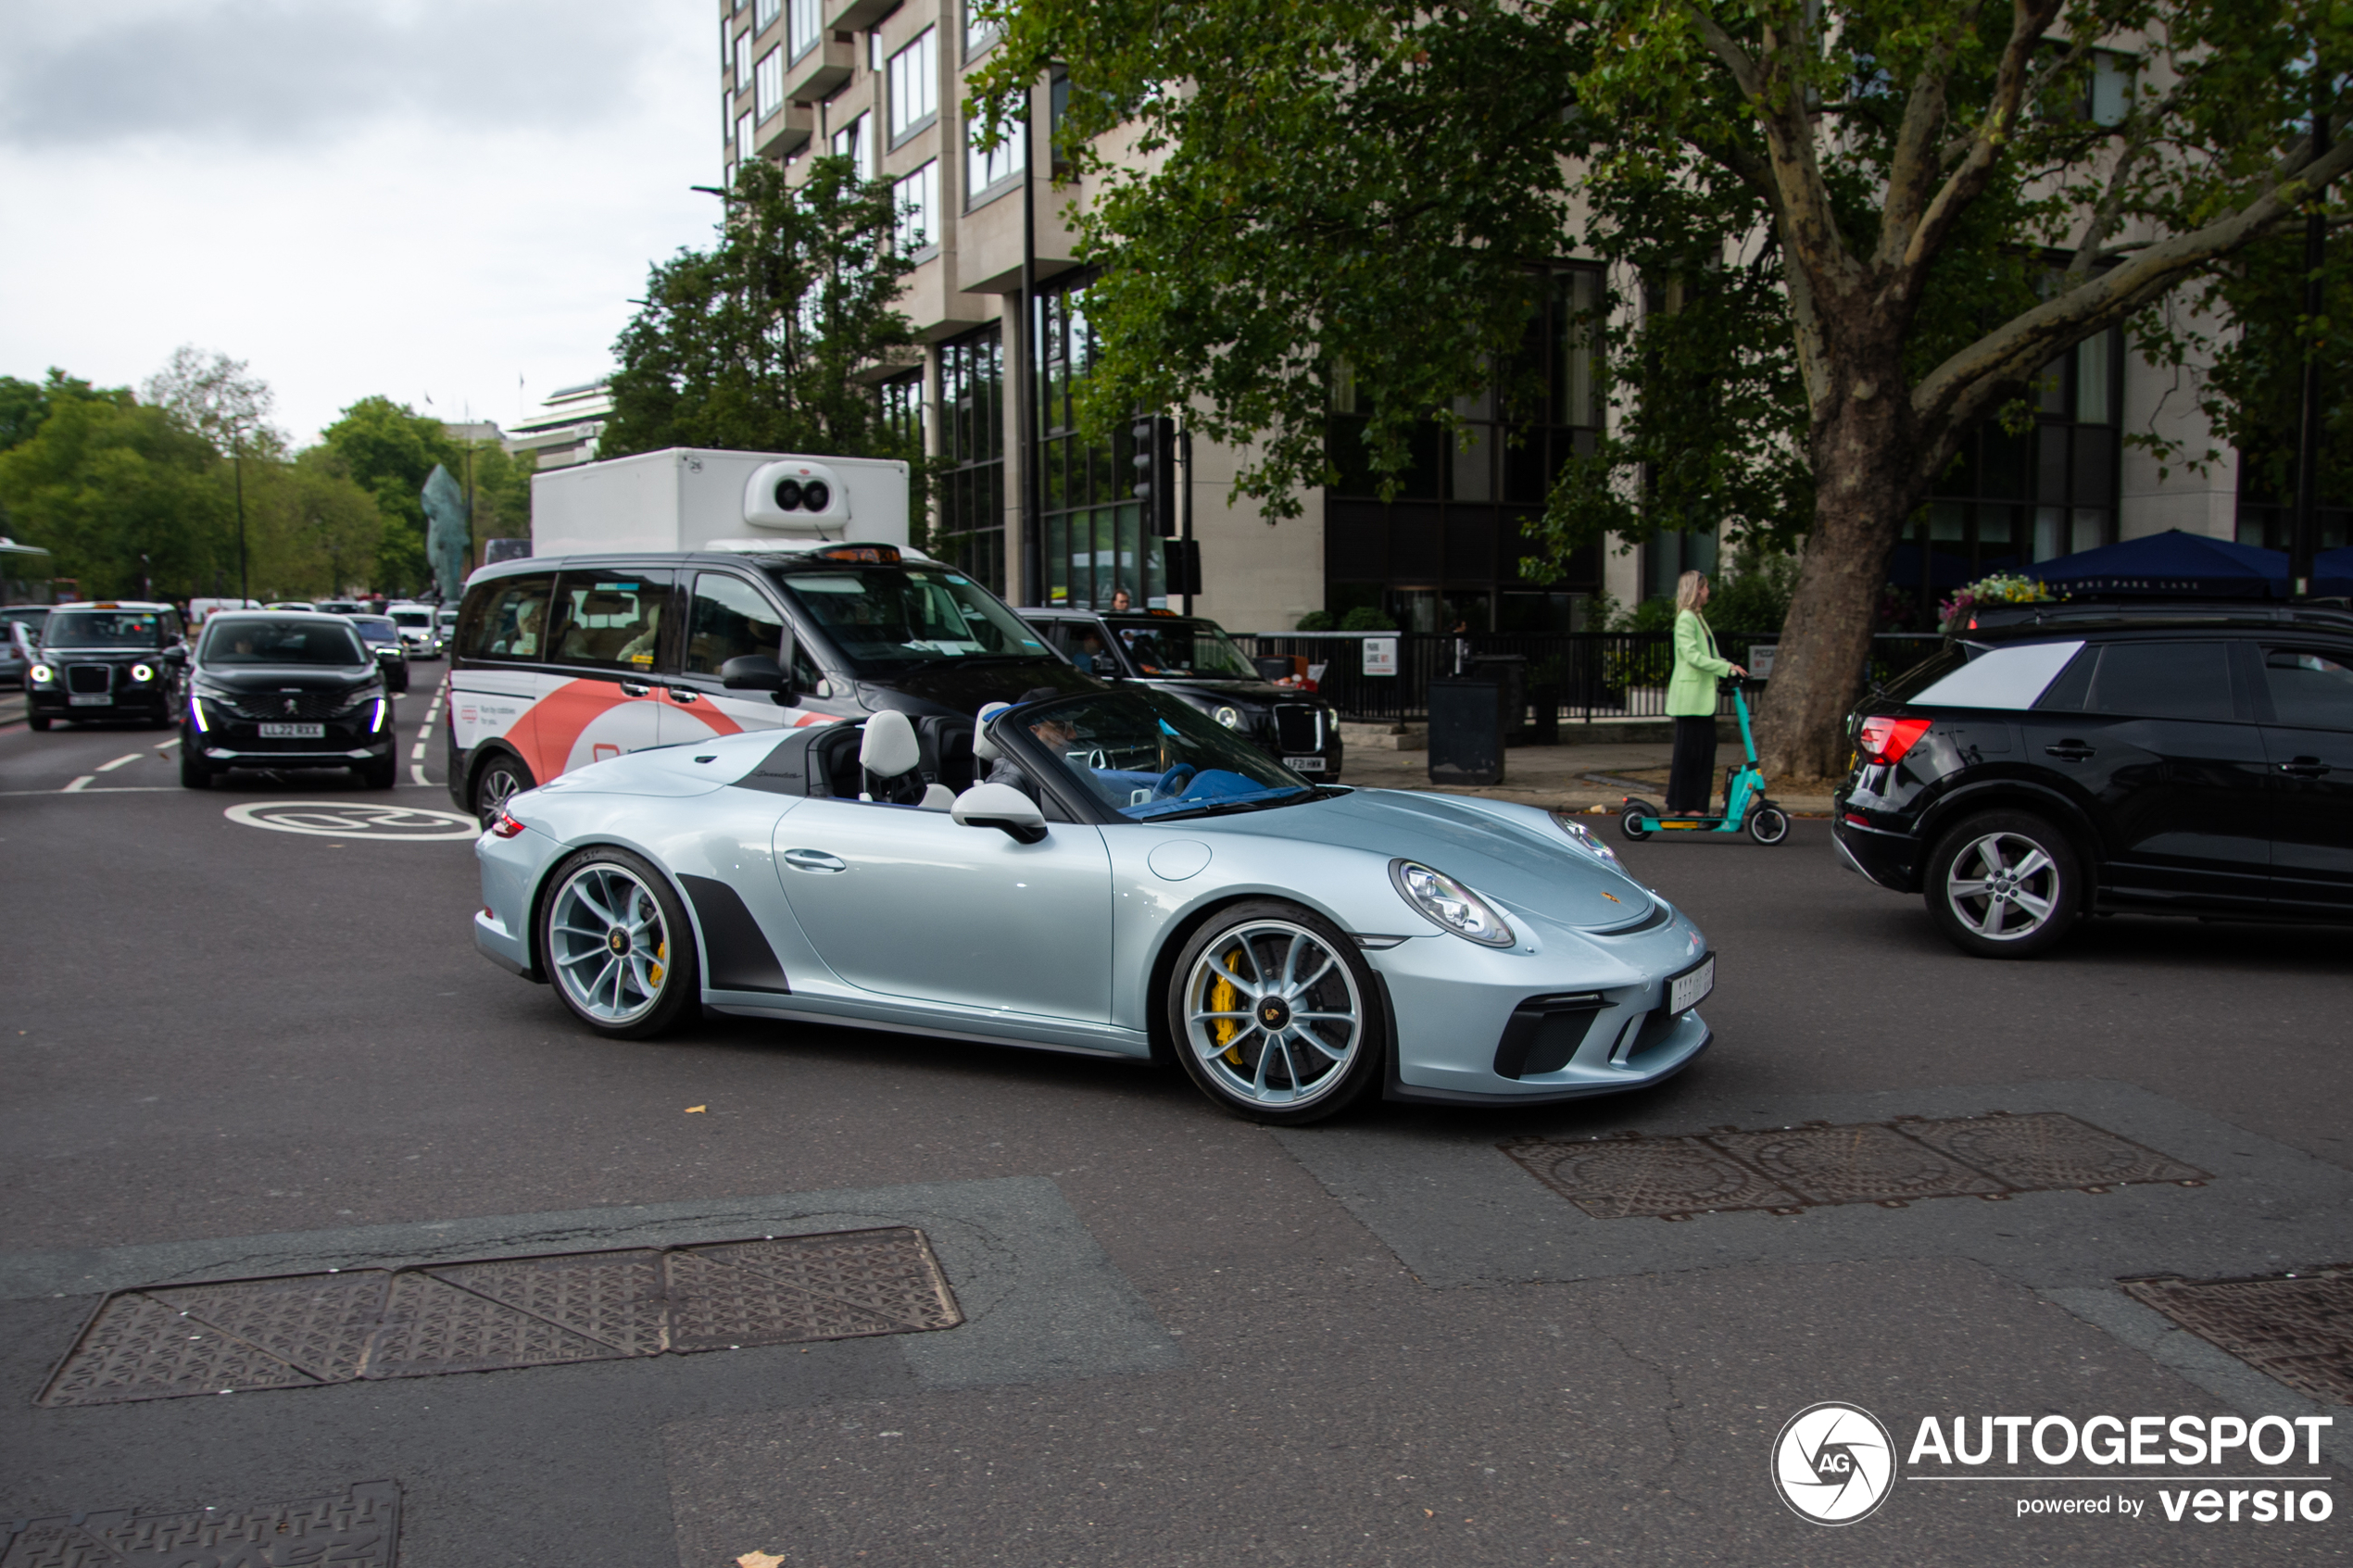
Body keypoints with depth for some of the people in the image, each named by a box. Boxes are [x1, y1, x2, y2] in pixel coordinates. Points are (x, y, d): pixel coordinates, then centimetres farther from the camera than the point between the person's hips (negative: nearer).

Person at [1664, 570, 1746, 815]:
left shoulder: (1698, 618, 18)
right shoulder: (1686, 618, -11)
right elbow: (1693, 656, -20)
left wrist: (1727, 666, 5)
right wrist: (1727, 667, -20)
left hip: (1704, 696, 9)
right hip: (1689, 696, -9)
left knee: (1706, 752, 7)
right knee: (1688, 752, -5)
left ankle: (1696, 805, 11)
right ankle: (1679, 805, 2)